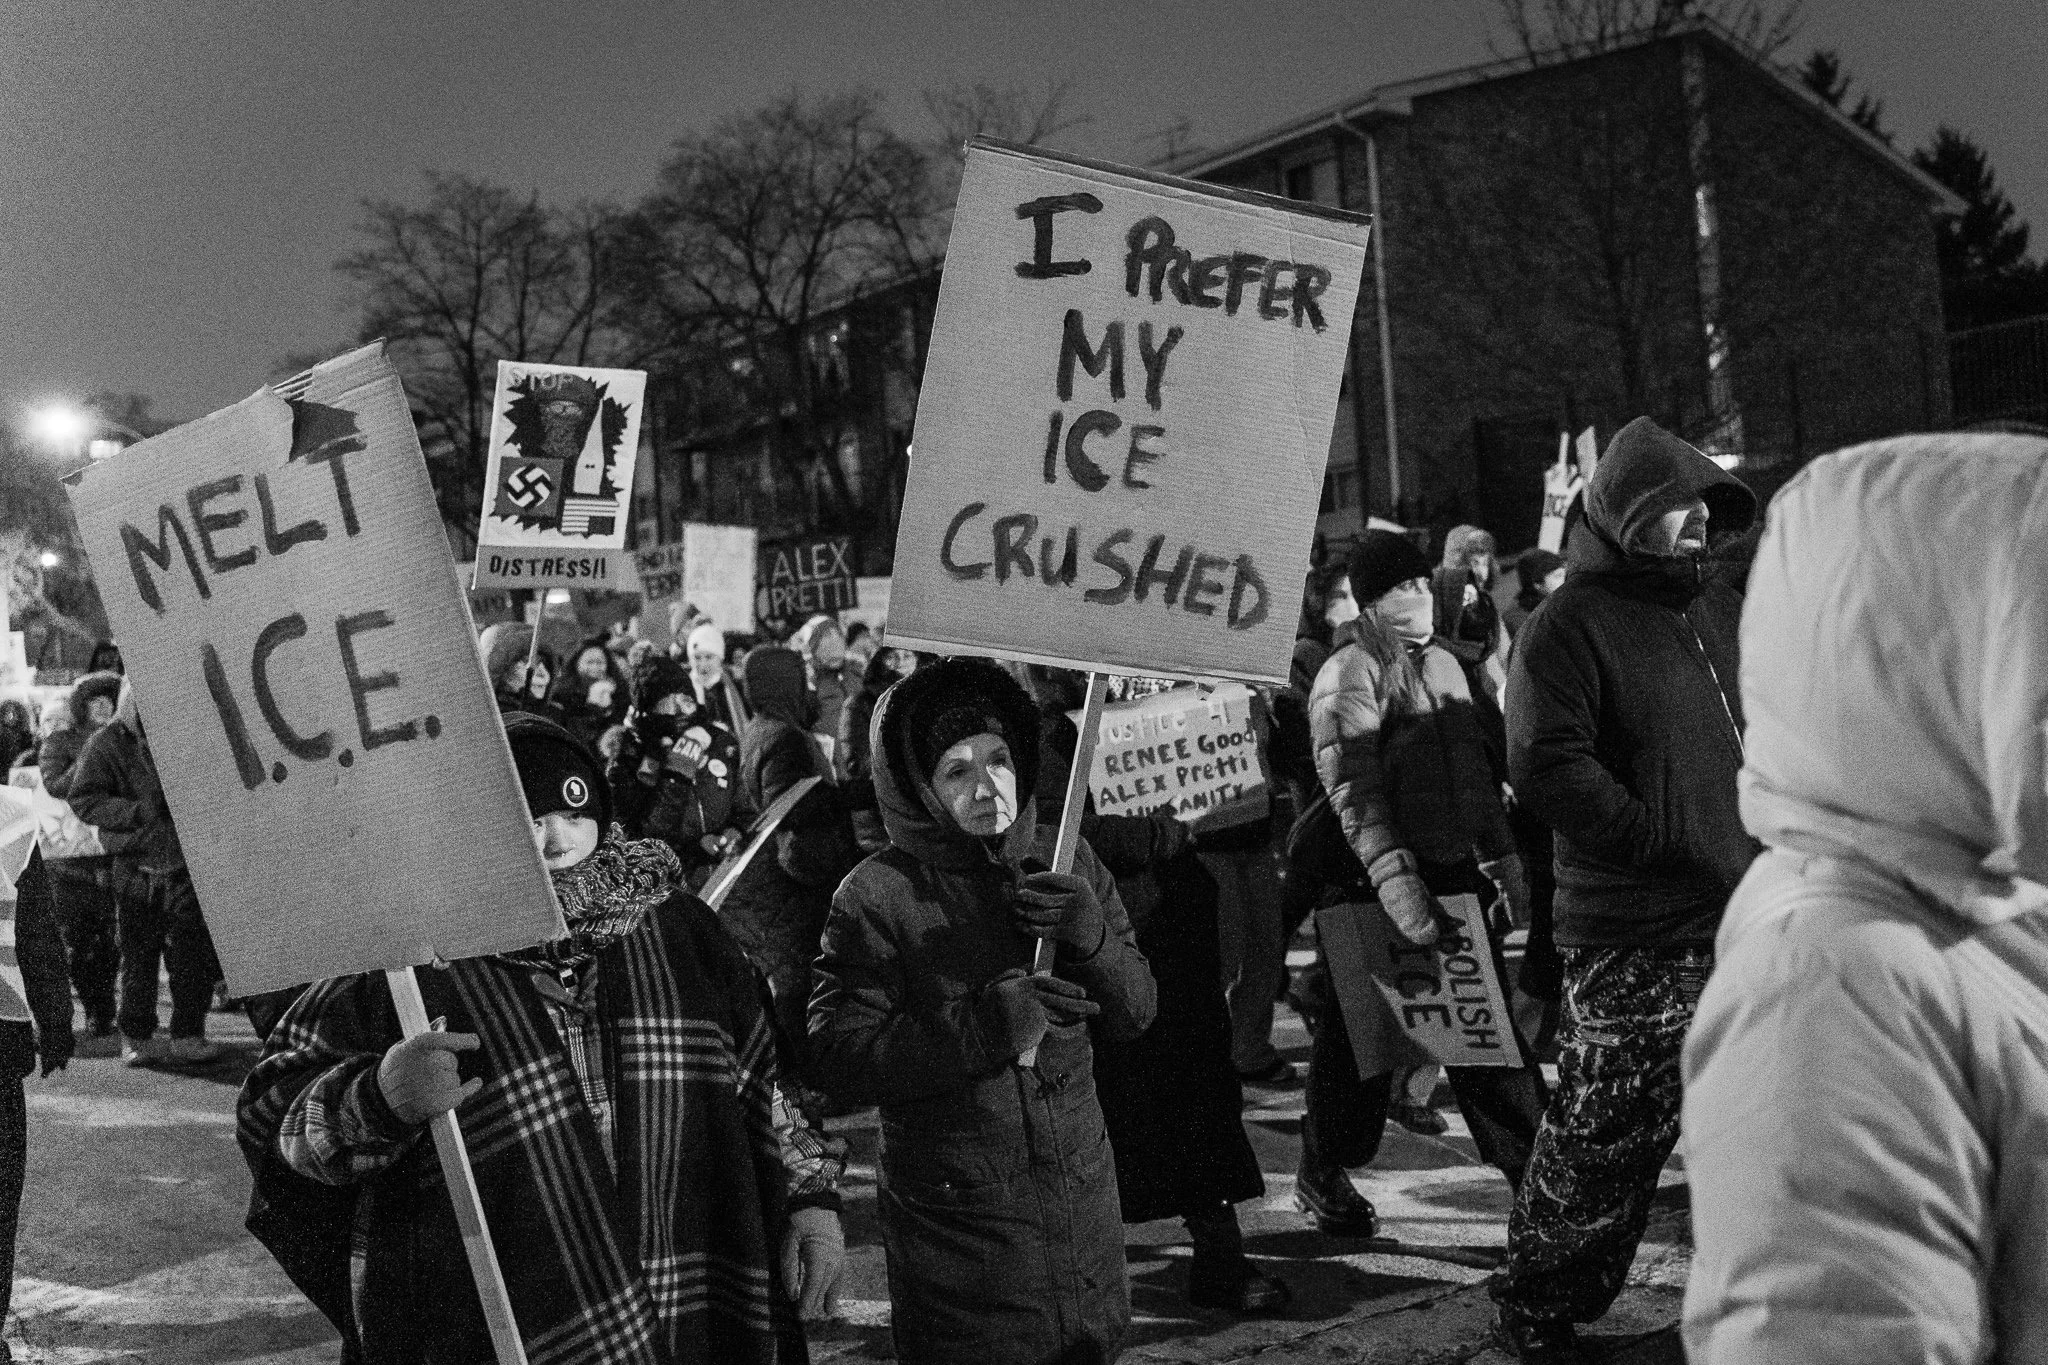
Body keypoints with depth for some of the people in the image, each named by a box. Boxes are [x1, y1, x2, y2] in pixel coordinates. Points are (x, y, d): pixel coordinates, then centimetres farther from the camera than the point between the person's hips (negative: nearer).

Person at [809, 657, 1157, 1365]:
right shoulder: (876, 896, -12)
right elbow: (839, 1060, -18)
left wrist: (1090, 934, -15)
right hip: (954, 1220, -4)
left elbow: (1134, 1015, 5)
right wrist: (986, 1022, -26)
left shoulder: (1066, 861, 2)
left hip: (1081, 1197, 4)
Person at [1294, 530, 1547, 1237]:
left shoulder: (1443, 663, 14)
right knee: (1359, 1033, 4)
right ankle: (1323, 1178, 20)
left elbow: (1475, 769, 21)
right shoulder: (1349, 674, -11)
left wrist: (1503, 854, 16)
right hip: (1376, 883, -7)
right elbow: (1353, 792, -20)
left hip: (1457, 873, 7)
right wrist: (1395, 881, -27)